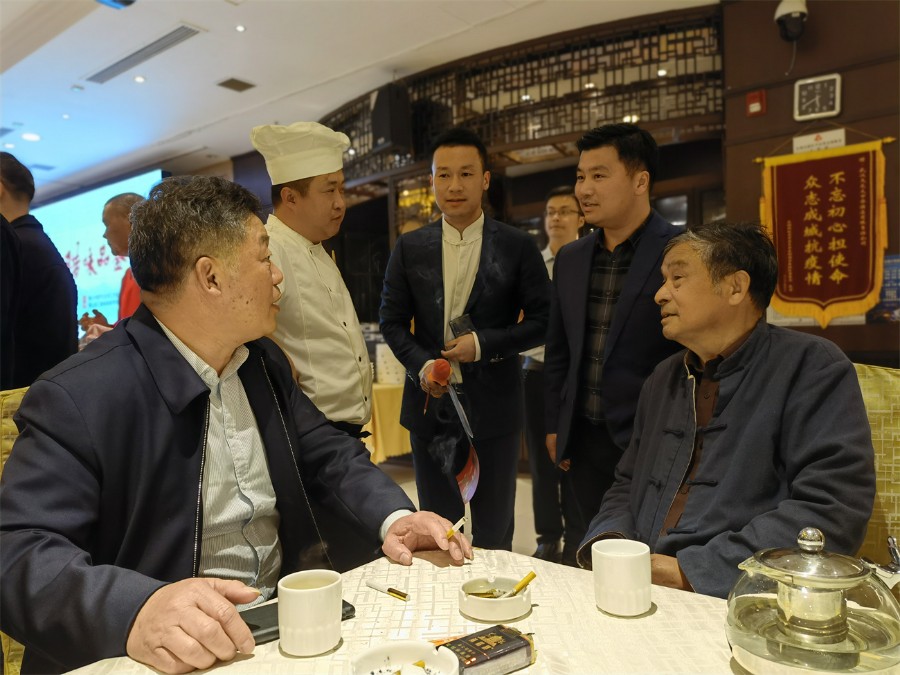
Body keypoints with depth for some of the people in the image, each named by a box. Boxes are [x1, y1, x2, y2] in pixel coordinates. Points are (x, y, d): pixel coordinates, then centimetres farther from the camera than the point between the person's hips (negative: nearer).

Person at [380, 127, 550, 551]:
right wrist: (420, 364, -12)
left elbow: (542, 321, -1)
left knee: (494, 532, 13)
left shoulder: (517, 247, -3)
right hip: (431, 402, 2)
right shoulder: (409, 248, 3)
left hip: (494, 406, -2)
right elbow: (392, 321, 6)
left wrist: (484, 344, -15)